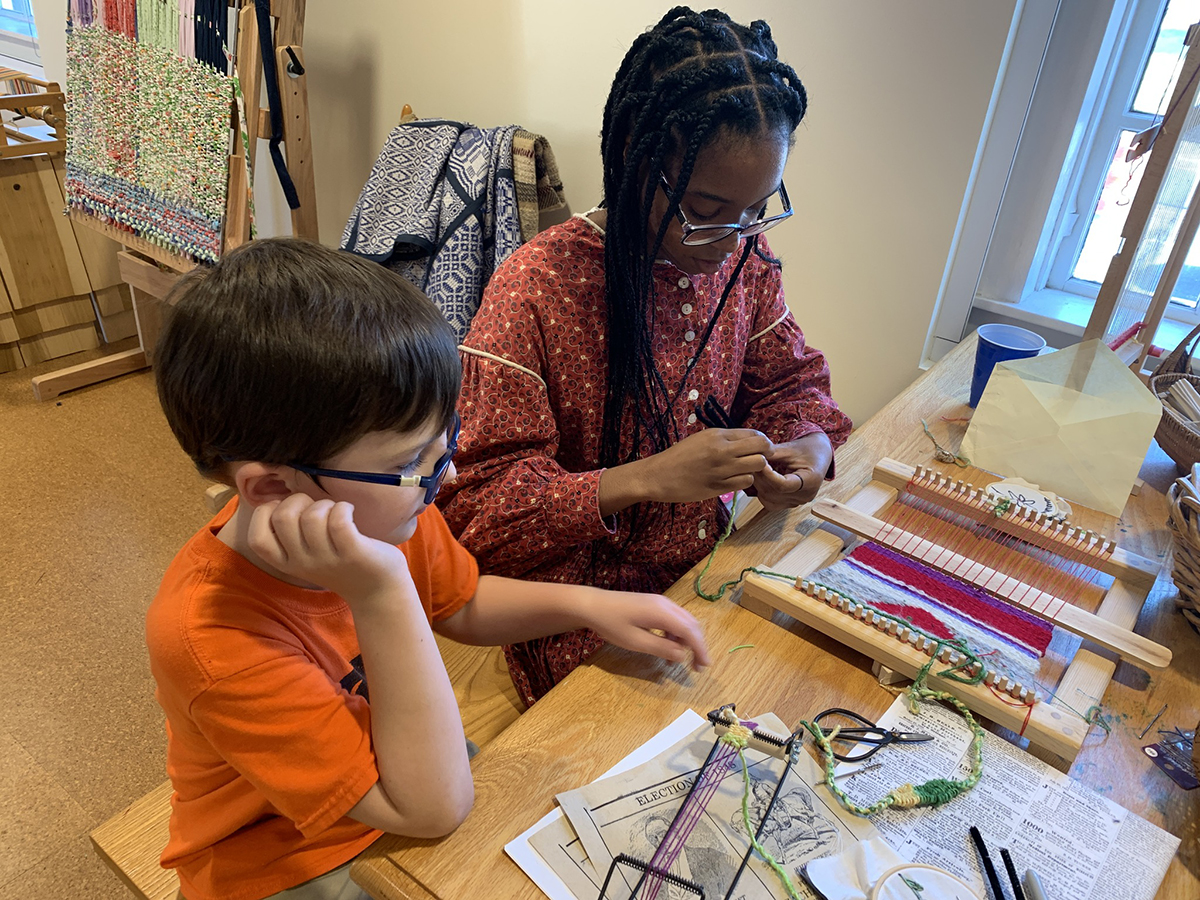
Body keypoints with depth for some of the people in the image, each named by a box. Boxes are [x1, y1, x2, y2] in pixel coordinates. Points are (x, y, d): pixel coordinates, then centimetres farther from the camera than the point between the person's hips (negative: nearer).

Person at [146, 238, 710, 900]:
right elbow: (431, 808, -33)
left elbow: (460, 606, 4)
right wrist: (382, 595, -44)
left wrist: (589, 605, -11)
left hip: (407, 767, 5)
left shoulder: (383, 512, -18)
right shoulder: (212, 638, -36)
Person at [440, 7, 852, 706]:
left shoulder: (745, 255, -2)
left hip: (709, 572, 6)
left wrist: (809, 442, -11)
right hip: (585, 622, -5)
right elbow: (476, 503, -20)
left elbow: (787, 380, 12)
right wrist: (644, 479, -30)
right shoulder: (535, 290, -21)